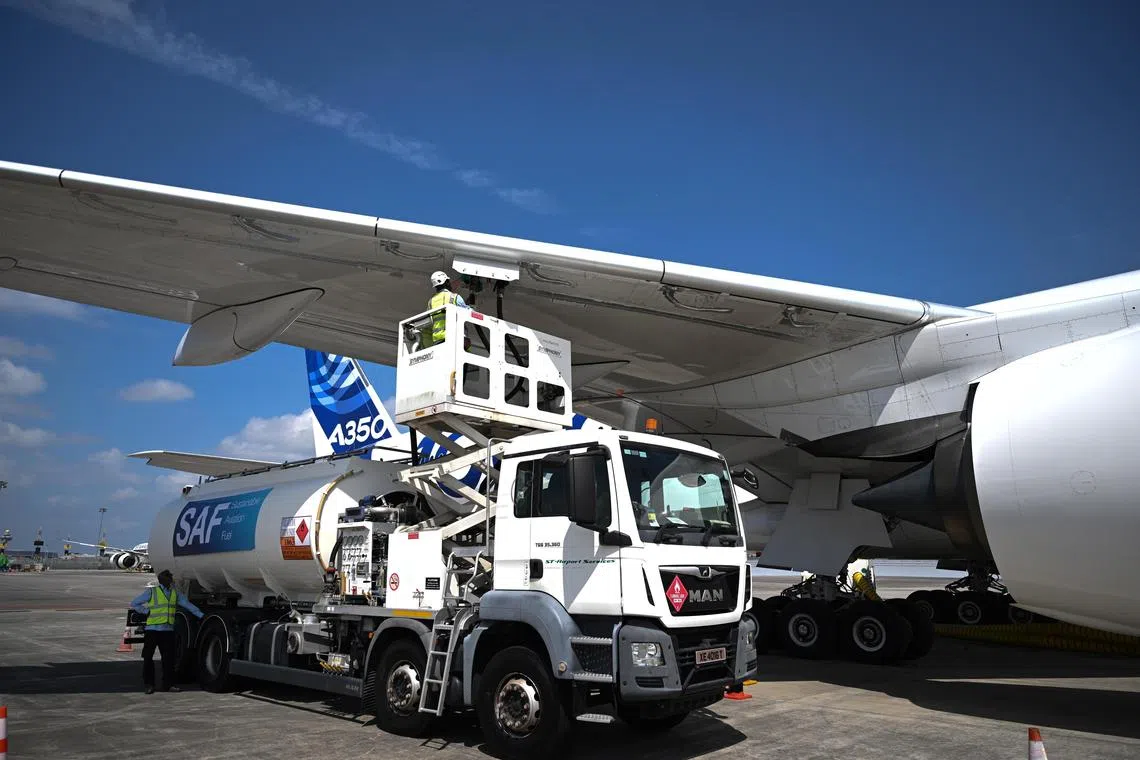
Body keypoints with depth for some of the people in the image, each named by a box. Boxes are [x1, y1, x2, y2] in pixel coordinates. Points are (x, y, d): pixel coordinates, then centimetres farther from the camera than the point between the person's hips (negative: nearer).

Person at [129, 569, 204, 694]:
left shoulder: (175, 592, 13)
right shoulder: (151, 592, 0)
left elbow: (187, 604, 17)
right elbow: (134, 603, 5)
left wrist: (201, 615, 13)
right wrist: (147, 611, -5)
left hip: (168, 630, 4)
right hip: (153, 629, -4)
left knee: (168, 658, 2)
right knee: (148, 657, 0)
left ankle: (168, 684, 9)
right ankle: (149, 684, 10)